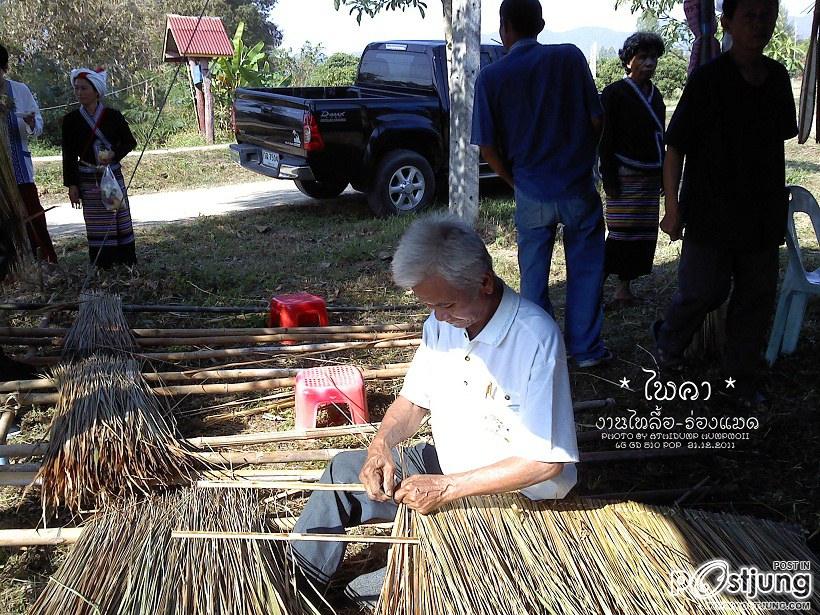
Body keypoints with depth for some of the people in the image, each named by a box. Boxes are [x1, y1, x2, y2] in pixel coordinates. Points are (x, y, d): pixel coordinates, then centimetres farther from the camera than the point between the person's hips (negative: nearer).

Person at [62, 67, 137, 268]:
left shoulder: (113, 116, 0)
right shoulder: (71, 120, 1)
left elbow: (130, 142, 7)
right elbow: (69, 155, 2)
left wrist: (114, 154, -13)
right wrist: (72, 185, -3)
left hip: (113, 175, 0)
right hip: (88, 180, 0)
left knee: (121, 220, 3)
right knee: (96, 226, 0)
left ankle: (127, 264, 12)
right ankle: (102, 269, 4)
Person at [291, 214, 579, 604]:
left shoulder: (535, 338, -28)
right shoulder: (442, 322, -5)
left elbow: (546, 461, -26)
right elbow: (415, 399, 7)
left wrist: (448, 488, -27)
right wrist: (382, 443, -14)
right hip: (447, 468, 8)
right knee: (345, 471, 2)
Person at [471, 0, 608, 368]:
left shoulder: (491, 77, -6)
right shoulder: (569, 57, -6)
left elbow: (488, 147, -6)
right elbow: (596, 120, -2)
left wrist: (515, 181, 10)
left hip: (531, 195, 0)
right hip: (579, 188, 0)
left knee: (534, 276, 13)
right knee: (585, 269, 12)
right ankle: (586, 349, 18)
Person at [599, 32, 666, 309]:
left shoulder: (655, 95, 16)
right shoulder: (614, 93, -5)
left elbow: (659, 137, 20)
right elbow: (605, 139, -9)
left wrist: (663, 175, 16)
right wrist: (609, 178, -15)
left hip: (650, 177, 7)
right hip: (625, 175, -7)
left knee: (644, 234, 5)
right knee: (622, 232, -10)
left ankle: (624, 287, 12)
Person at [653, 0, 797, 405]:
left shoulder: (777, 77, 6)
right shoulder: (708, 80, -11)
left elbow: (777, 144, 16)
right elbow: (674, 148, -10)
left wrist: (779, 205, 17)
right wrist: (673, 210, -12)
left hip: (761, 215, 6)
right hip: (712, 214, -6)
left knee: (757, 296, 9)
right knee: (704, 291, -3)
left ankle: (741, 379, 24)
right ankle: (668, 341, 28)